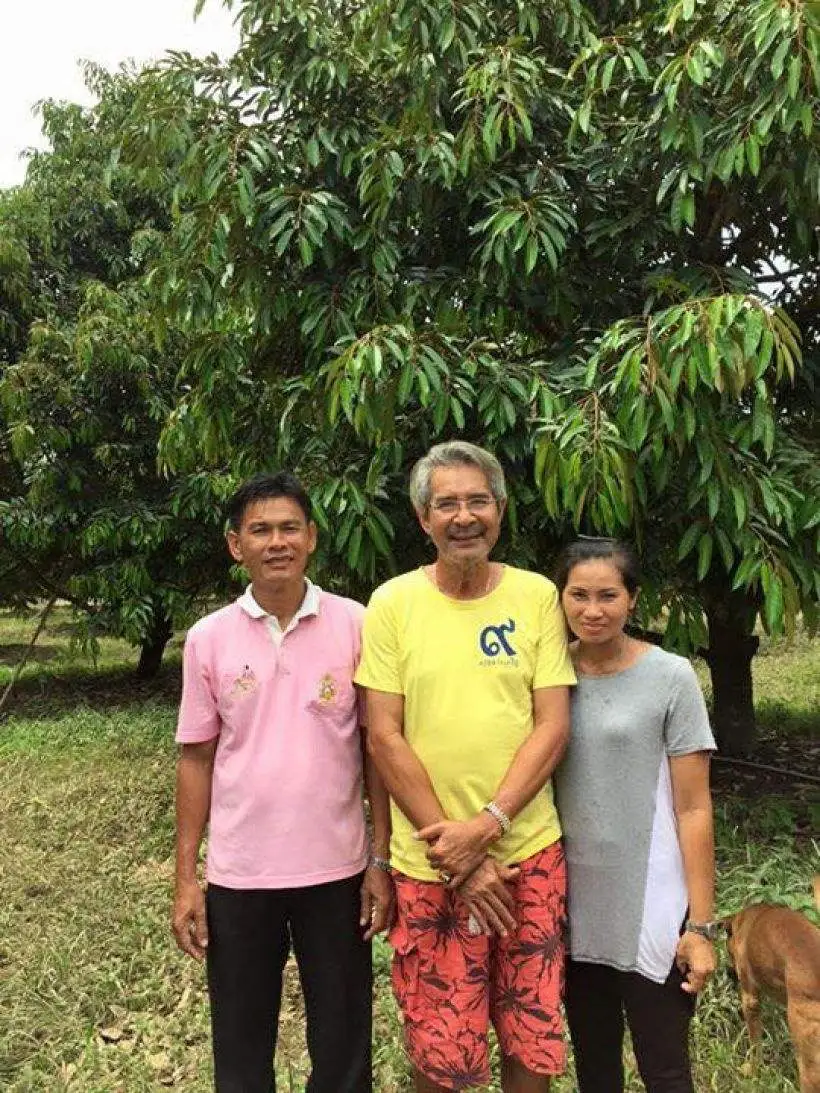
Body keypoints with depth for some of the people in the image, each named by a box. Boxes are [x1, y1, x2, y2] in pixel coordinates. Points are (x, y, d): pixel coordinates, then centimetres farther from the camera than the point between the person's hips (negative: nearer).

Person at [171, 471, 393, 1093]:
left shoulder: (354, 626, -6)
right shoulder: (208, 639, -3)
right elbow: (197, 759, 3)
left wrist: (382, 862, -3)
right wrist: (185, 877, 2)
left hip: (336, 870, -1)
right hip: (238, 875, 1)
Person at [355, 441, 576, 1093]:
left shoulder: (537, 595, -1)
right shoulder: (393, 603, -5)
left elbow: (553, 726, -4)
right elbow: (384, 738, -7)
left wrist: (486, 826, -15)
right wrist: (458, 859, -10)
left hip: (530, 853, 1)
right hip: (429, 865, -1)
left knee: (532, 1040, 14)